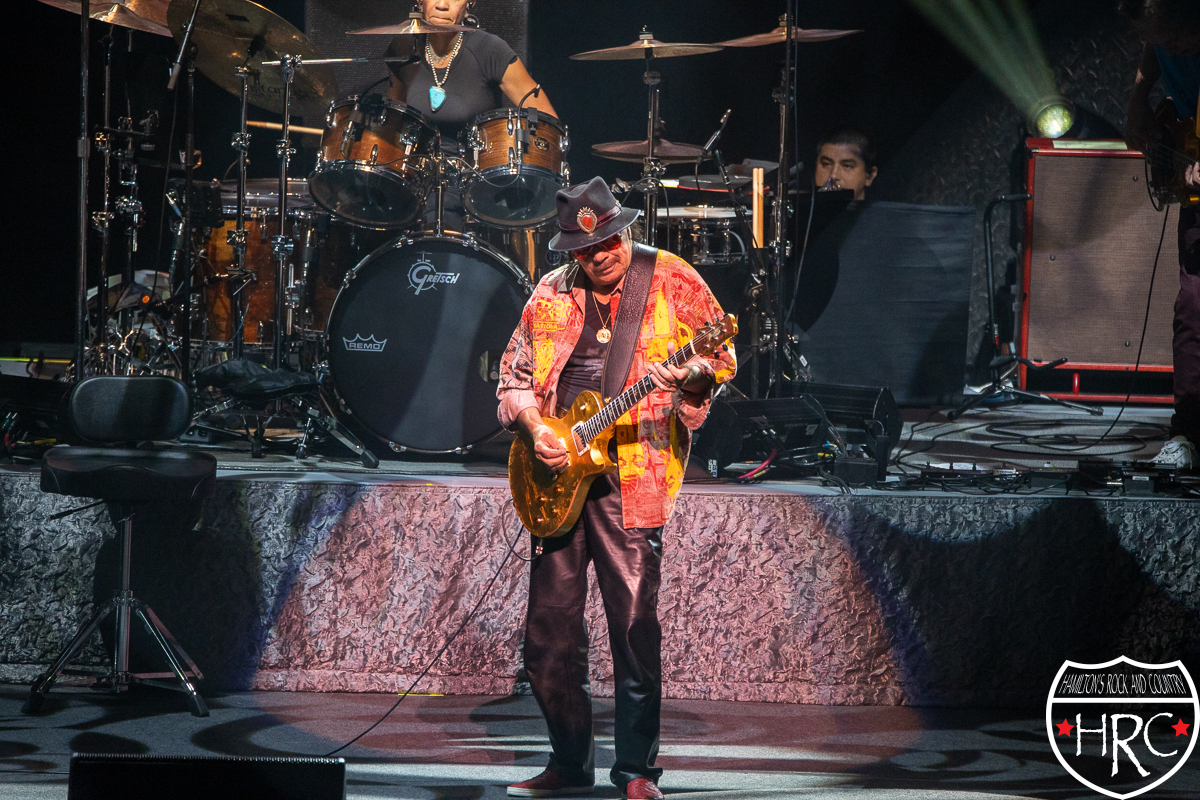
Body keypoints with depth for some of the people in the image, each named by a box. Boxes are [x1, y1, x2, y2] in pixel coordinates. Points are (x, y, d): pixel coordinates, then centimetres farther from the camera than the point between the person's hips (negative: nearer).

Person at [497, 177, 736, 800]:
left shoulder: (670, 280, 1)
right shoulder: (551, 294, 12)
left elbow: (721, 357, 1)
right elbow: (514, 374, 16)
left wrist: (687, 376, -21)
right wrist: (536, 429, -2)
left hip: (632, 473, -4)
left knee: (634, 625, -6)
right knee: (549, 628, 5)